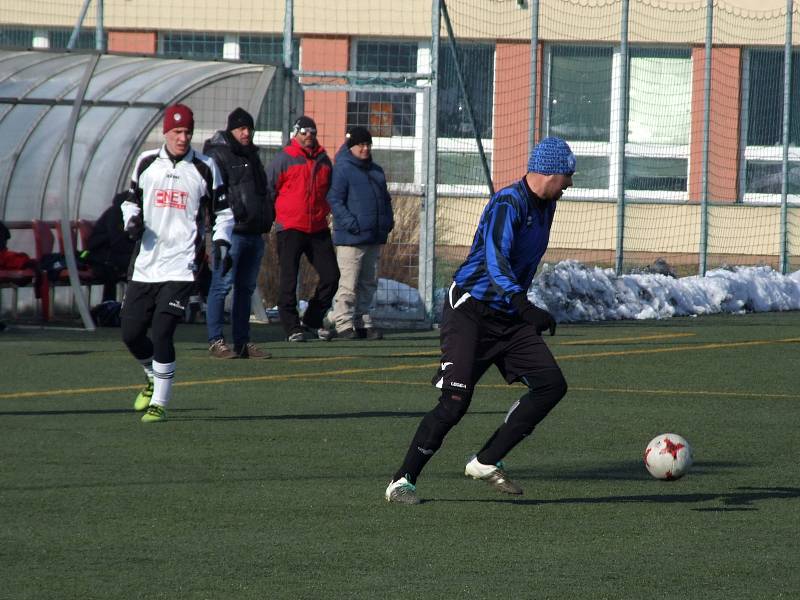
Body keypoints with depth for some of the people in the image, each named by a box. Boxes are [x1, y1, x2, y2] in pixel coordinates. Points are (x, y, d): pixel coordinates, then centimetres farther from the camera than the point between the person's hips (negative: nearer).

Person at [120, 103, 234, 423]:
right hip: (145, 262, 4)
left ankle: (159, 402, -6)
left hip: (181, 265, -4)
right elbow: (131, 200, 20)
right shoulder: (146, 163, 7)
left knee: (162, 332, -15)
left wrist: (221, 242, -6)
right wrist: (132, 219, -1)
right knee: (131, 333, 6)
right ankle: (153, 379, 36)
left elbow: (222, 210, 9)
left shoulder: (205, 168, 1)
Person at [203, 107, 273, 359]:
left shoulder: (251, 156, 22)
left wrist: (267, 217, 18)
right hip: (230, 232, -9)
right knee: (222, 285, -8)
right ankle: (216, 341, -7)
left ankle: (242, 342, 14)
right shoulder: (217, 154, -4)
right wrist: (232, 212, -20)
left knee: (246, 288, 10)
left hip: (254, 233, 9)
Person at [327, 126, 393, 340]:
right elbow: (335, 200, -13)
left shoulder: (375, 171, 18)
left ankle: (363, 321, 19)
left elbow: (385, 198, 26)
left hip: (374, 238, 8)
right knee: (349, 284, -8)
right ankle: (344, 324, -6)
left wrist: (388, 221, 10)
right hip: (351, 239, -8)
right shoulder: (343, 169, -6)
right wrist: (350, 223, -21)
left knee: (369, 283, 12)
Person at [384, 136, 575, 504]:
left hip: (508, 318, 9)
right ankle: (403, 480, -6)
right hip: (469, 311, -9)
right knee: (455, 401, -17)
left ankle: (486, 462, 1)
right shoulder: (508, 204, -18)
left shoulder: (545, 205, 11)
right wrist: (524, 306, -45)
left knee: (552, 384, -4)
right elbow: (495, 260, -32)